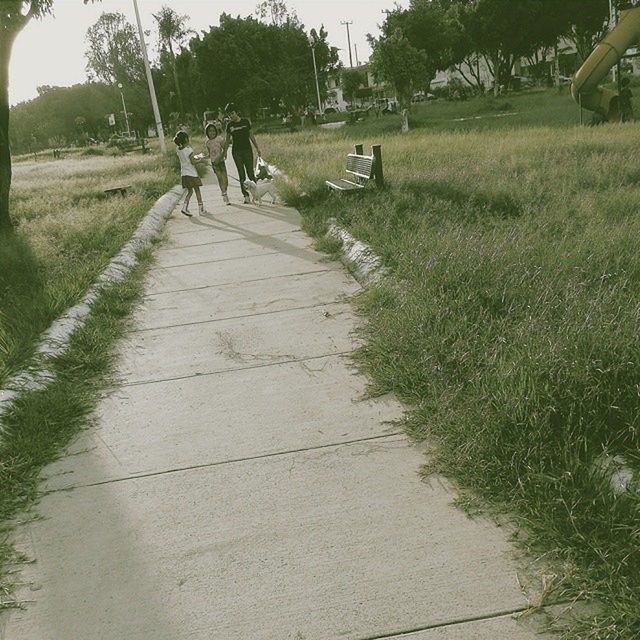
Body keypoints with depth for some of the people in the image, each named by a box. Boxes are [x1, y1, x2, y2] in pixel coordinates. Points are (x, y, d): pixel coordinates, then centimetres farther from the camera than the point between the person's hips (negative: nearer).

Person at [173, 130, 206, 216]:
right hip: (192, 173, -6)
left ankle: (184, 207, -3)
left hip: (184, 174, 6)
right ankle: (201, 209, 11)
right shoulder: (189, 149, -16)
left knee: (190, 191, 14)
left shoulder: (178, 150, 3)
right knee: (197, 190, 6)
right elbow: (193, 162, -16)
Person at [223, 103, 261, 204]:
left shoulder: (245, 121, 1)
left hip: (247, 150, -1)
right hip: (236, 151, 1)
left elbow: (251, 135, 9)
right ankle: (246, 196, 0)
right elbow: (227, 140, 12)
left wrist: (257, 148, 10)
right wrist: (224, 152, 8)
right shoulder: (230, 125, 3)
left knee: (250, 172, -5)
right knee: (241, 174, -1)